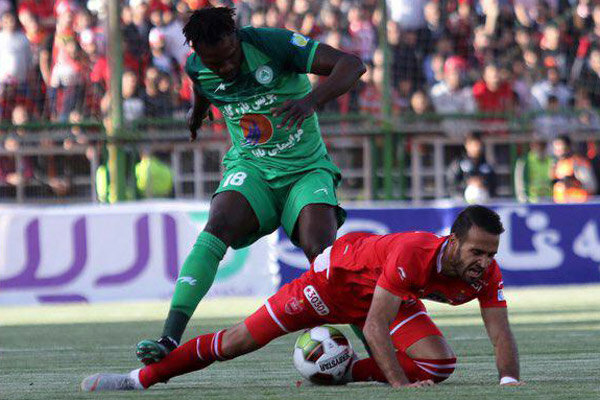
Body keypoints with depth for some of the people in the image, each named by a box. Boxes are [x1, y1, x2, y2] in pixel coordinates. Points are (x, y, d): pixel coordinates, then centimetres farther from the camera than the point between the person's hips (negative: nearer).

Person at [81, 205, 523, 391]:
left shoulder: (485, 272, -24)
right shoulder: (412, 254, -42)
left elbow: (501, 333, -19)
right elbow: (375, 327, -41)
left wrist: (509, 380, -36)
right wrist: (400, 383, -45)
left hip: (397, 298, 6)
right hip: (343, 271, -6)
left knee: (440, 365, -16)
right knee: (243, 338, -5)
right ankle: (141, 378, 7)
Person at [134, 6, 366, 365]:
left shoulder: (272, 44, -20)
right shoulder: (198, 68, -6)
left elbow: (352, 65, -27)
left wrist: (311, 100, -43)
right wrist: (198, 111, 43)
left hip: (307, 170, -2)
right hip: (251, 169, 2)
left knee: (321, 250, -26)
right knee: (218, 227, -27)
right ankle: (171, 339, -36)